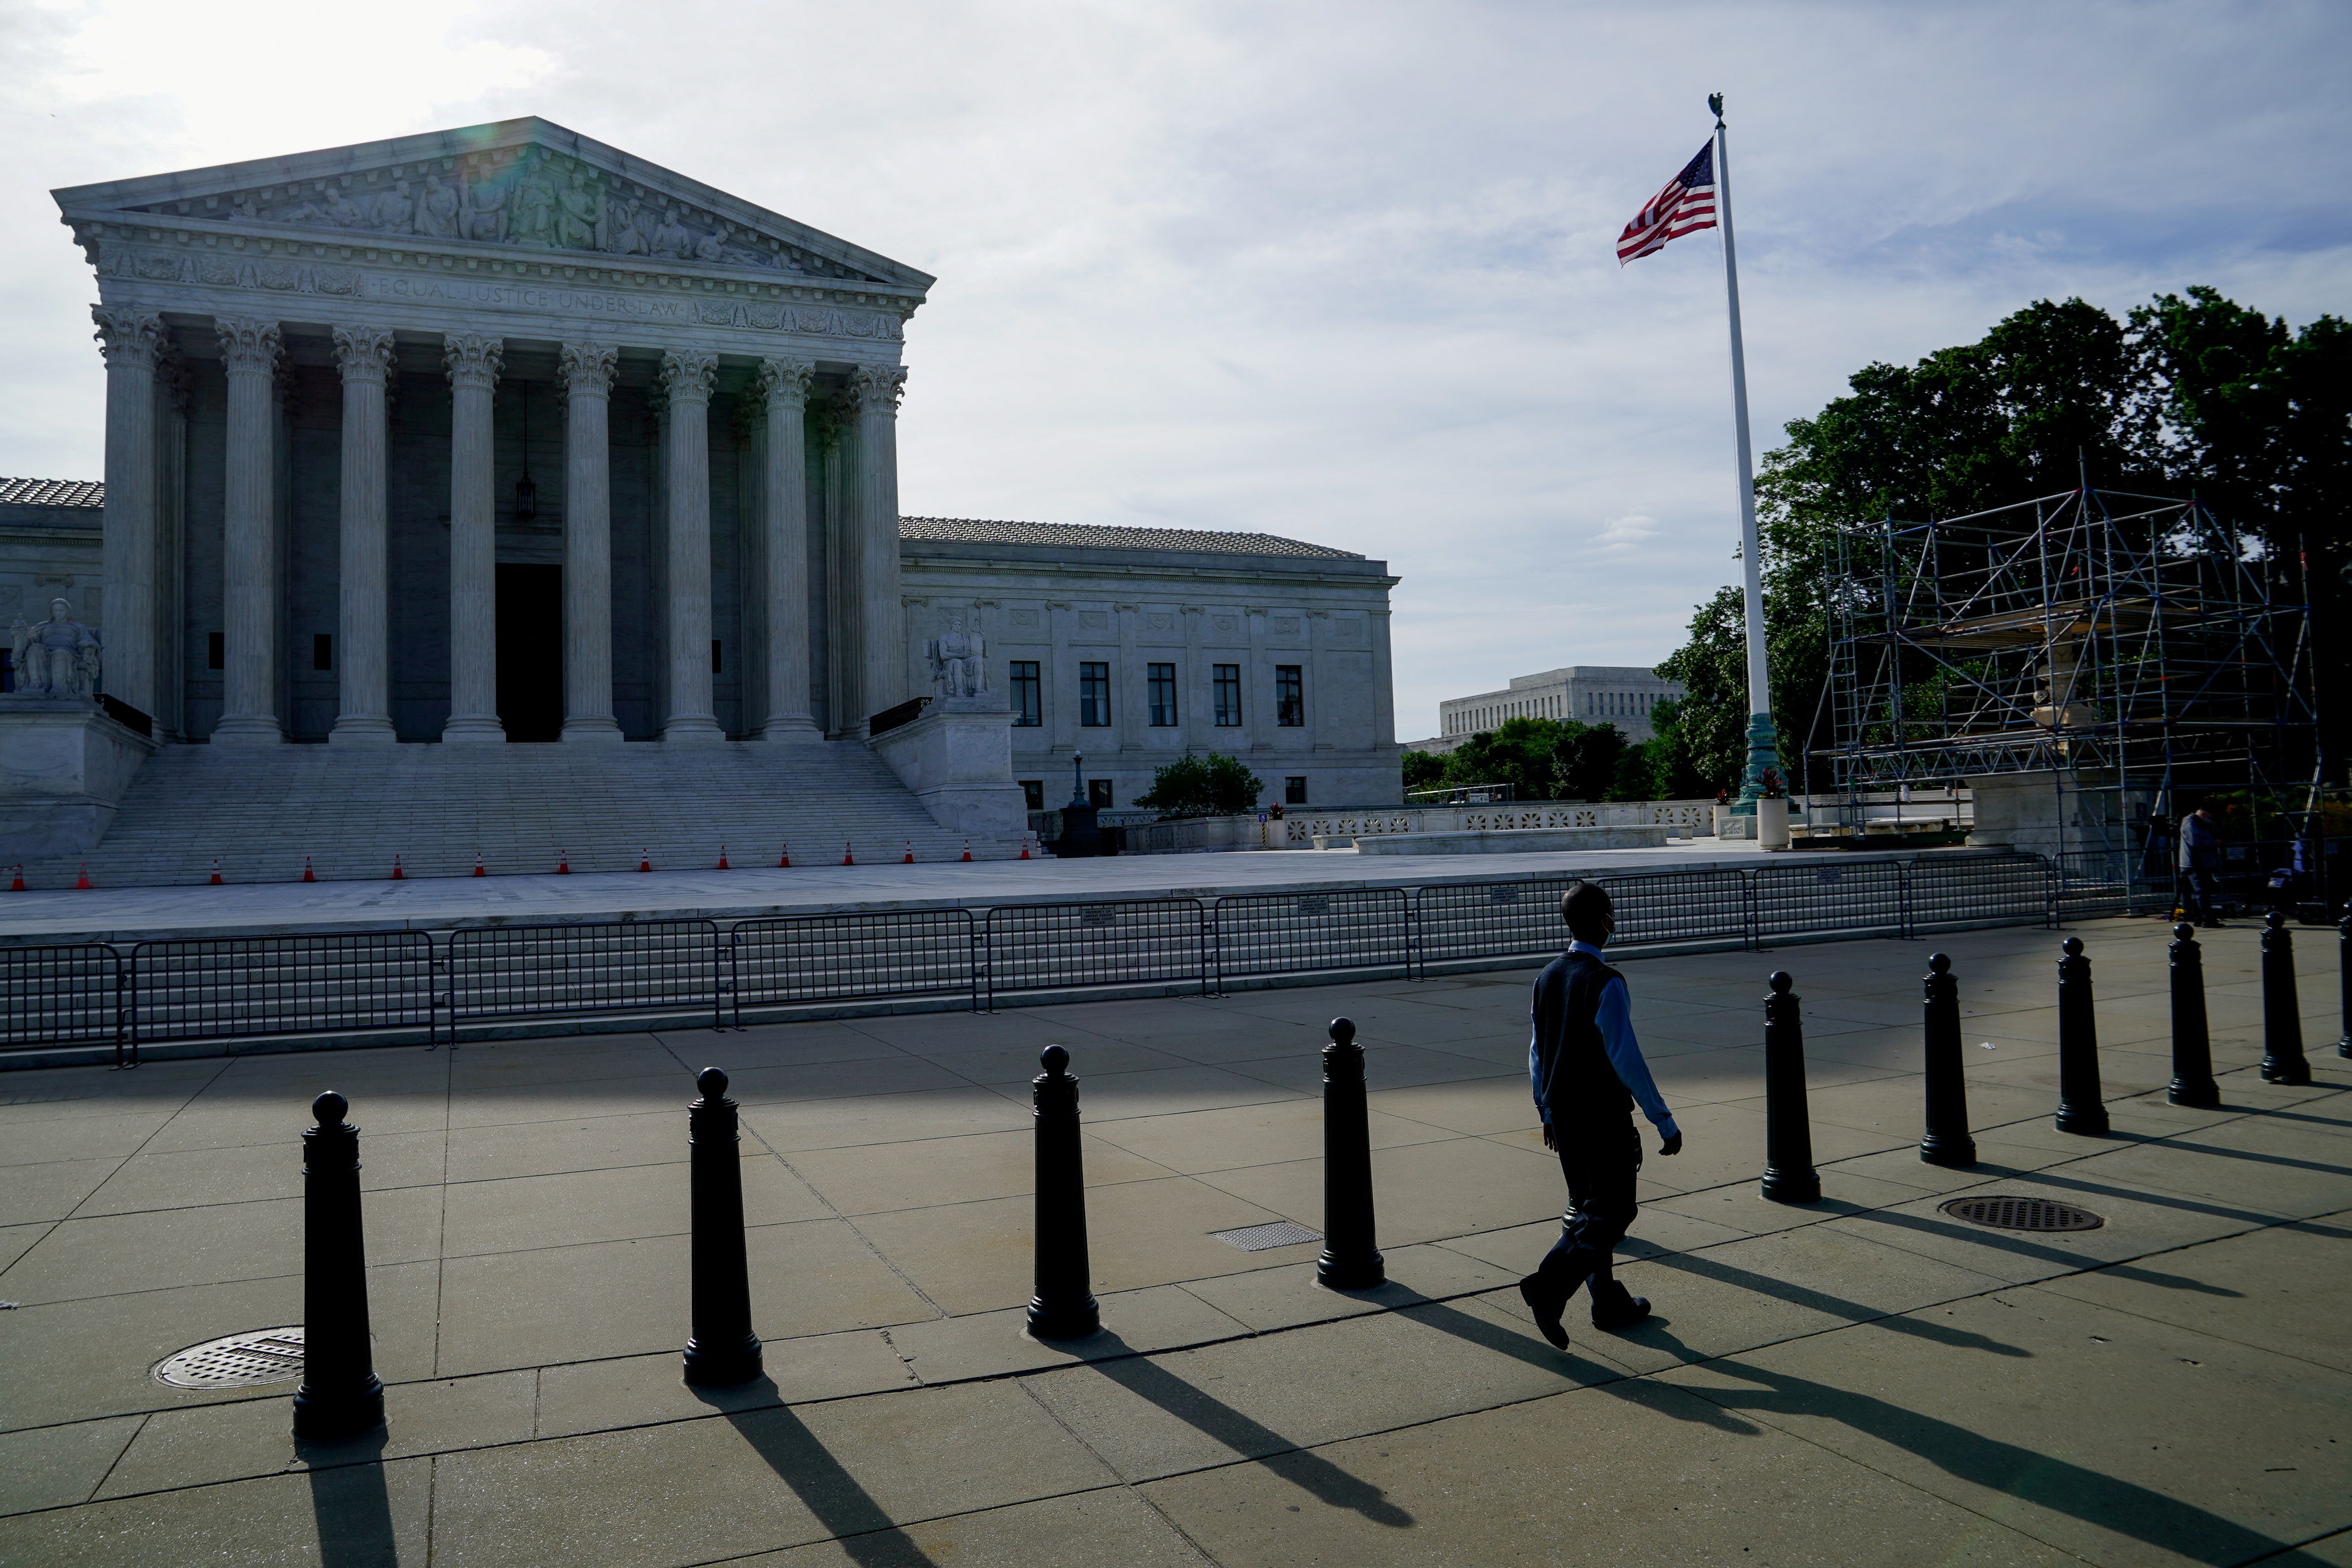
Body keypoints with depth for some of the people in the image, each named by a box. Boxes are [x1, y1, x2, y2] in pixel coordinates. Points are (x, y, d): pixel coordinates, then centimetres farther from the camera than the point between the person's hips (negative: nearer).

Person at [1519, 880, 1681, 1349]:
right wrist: (1665, 1124, -14)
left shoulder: (1548, 977, 4)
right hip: (1603, 1115, -8)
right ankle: (1549, 1286, -11)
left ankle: (1609, 1302, 27)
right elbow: (1626, 1059, -21)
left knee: (1586, 1207, 17)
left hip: (1562, 1113, 8)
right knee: (1611, 1213, 2)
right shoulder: (1606, 983, -19)